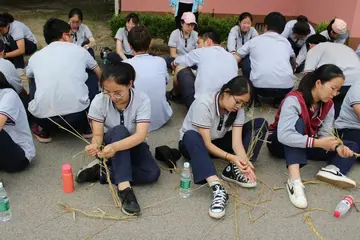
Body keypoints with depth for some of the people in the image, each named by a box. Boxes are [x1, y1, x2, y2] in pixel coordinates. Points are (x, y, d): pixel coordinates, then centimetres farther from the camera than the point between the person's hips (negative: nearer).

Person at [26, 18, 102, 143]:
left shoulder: (35, 56, 16)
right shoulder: (79, 50, 13)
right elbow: (99, 73, 32)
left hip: (42, 115, 2)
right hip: (78, 112, -1)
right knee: (93, 78, 25)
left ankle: (44, 130, 25)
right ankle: (86, 127, 26)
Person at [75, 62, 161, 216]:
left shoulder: (142, 100, -23)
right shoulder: (99, 101, -18)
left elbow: (140, 135, -33)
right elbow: (98, 135, -18)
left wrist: (115, 147, -51)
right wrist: (95, 145, -43)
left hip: (133, 146, 1)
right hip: (108, 147, 0)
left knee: (153, 173, -28)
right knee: (119, 130, -36)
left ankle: (100, 171, -19)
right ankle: (124, 187, -41)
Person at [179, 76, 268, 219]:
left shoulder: (238, 108, -15)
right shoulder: (204, 104, -31)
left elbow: (237, 141, -23)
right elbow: (206, 143, -32)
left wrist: (245, 162, -43)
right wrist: (231, 158, -46)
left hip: (219, 142, 5)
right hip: (195, 144, -4)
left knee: (260, 124, -13)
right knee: (191, 136, -43)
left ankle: (233, 170, -25)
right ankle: (217, 189, -52)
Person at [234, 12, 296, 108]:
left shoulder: (254, 40, 18)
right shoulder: (286, 42, 25)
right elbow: (293, 63, 43)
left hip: (260, 86, -2)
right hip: (286, 87, 2)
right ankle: (279, 99, 20)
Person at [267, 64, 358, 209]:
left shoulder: (328, 105, -5)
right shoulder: (294, 100, -27)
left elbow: (326, 133, -10)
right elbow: (284, 135, -39)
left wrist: (337, 146, -31)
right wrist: (317, 143, -43)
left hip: (307, 146, 7)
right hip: (281, 143, -6)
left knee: (351, 147, -3)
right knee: (298, 122, -37)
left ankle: (331, 170, -34)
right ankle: (294, 180, -48)